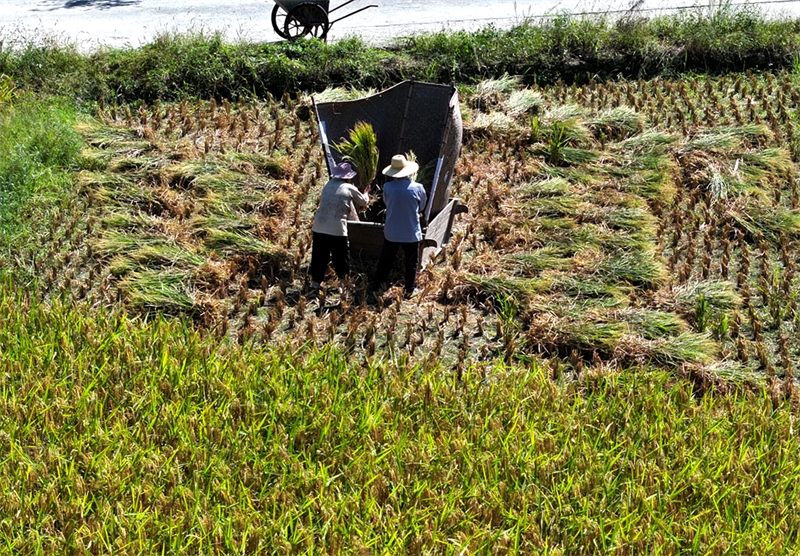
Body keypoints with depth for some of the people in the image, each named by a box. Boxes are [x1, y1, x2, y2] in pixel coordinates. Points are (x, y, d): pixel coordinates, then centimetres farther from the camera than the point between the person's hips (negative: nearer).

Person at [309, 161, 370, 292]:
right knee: (341, 258, 11)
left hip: (319, 228, 4)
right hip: (337, 230, -4)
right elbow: (364, 202, 14)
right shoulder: (350, 188, 0)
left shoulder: (328, 185, 11)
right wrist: (366, 193, 37)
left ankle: (315, 284, 10)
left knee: (319, 257, 9)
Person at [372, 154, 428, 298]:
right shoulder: (417, 188, -13)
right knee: (411, 263, 12)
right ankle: (409, 290, 13)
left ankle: (377, 285, 26)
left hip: (391, 232, 2)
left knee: (385, 260, 17)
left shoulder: (387, 187, -12)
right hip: (411, 233, -1)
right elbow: (421, 207, 3)